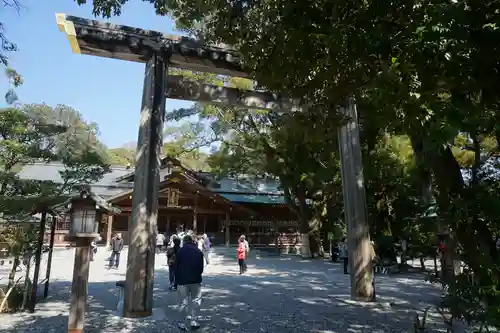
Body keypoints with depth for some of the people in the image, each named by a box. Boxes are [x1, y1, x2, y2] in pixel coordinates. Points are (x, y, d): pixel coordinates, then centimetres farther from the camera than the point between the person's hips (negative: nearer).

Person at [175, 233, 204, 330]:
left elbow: (176, 267, 1)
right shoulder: (198, 251, 4)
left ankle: (183, 323, 10)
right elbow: (201, 267, 5)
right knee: (195, 300, 11)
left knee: (184, 301, 7)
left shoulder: (179, 251, 1)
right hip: (196, 280, 0)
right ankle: (193, 321, 8)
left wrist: (176, 281, 8)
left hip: (182, 280, 0)